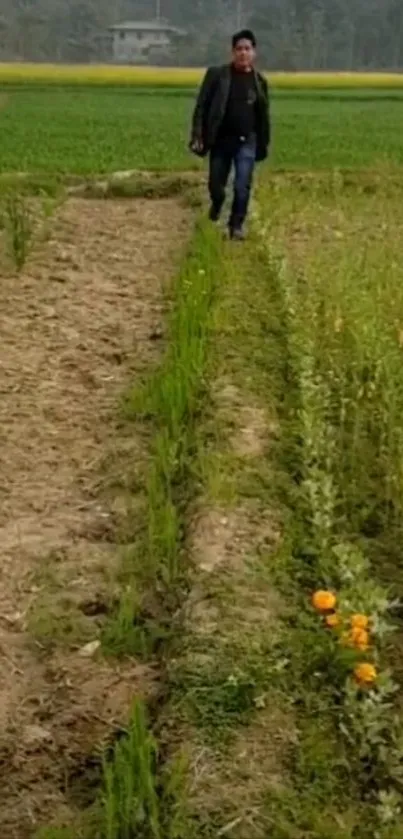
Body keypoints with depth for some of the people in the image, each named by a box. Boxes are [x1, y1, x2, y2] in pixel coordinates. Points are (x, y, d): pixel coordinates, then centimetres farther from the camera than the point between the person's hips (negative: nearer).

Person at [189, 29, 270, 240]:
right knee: (215, 185, 8)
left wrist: (264, 144, 13)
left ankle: (236, 224, 8)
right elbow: (201, 107, -4)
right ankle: (216, 206, 41)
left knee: (242, 186, -8)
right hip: (221, 140, 0)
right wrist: (197, 136, -10)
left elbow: (264, 115, 13)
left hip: (247, 142, 1)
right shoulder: (216, 74, -3)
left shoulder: (259, 81, 4)